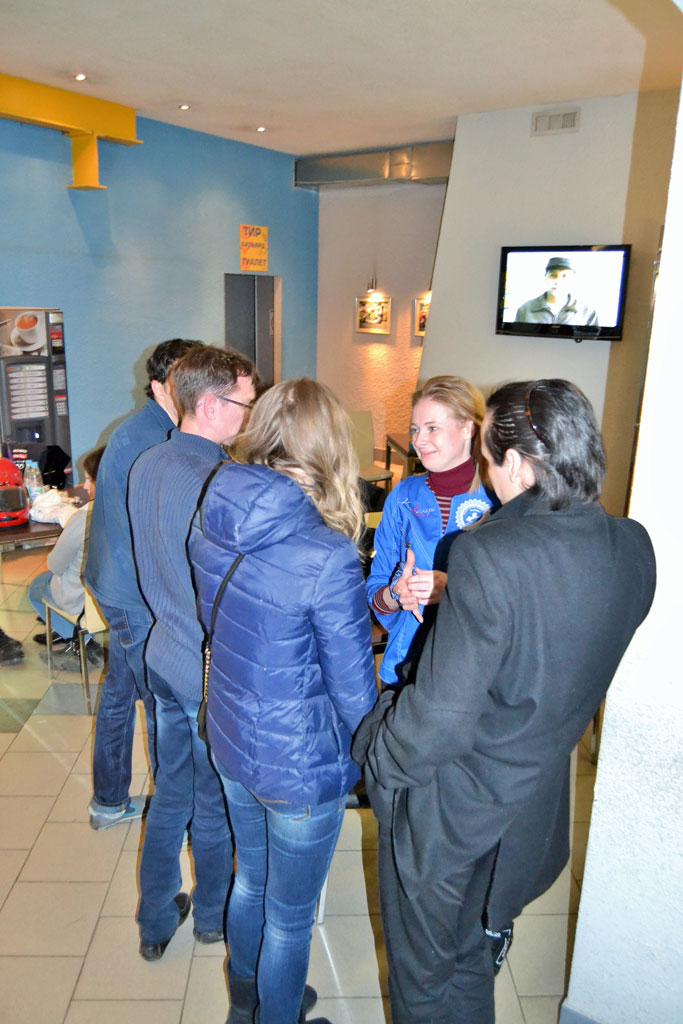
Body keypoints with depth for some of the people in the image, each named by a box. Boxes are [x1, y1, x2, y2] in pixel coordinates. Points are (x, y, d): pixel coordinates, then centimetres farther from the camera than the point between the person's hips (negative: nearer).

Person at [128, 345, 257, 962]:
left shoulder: (145, 467, 1)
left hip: (165, 652, 7)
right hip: (214, 669, -7)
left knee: (171, 792, 22)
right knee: (215, 802, 15)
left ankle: (156, 922, 39)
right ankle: (212, 915, 39)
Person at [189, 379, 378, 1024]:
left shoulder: (209, 522, -9)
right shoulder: (329, 558, -29)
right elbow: (354, 693, -20)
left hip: (229, 743, 7)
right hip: (300, 766, -7)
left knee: (251, 879, 31)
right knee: (289, 916, 19)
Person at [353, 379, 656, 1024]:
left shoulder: (487, 558, -32)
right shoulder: (633, 549, -10)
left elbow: (443, 719, -30)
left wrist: (374, 752, -10)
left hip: (450, 802, -6)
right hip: (540, 795, 6)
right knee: (466, 957, 31)